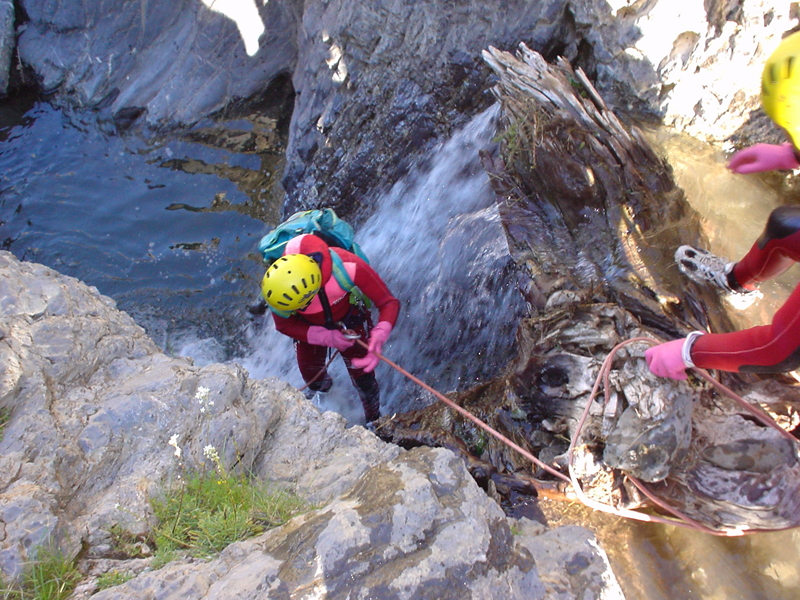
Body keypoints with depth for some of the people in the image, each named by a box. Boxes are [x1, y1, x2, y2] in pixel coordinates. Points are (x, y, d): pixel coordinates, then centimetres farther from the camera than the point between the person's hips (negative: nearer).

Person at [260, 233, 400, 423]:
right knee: (314, 382, 19)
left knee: (363, 380, 6)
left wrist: (379, 336, -53)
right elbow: (284, 326, -18)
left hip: (350, 321, -1)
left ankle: (374, 420, 39)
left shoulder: (348, 267, -44)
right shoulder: (277, 283, -37)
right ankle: (324, 388, 59)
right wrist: (328, 337, -32)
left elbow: (389, 303, -33)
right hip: (308, 329, 2)